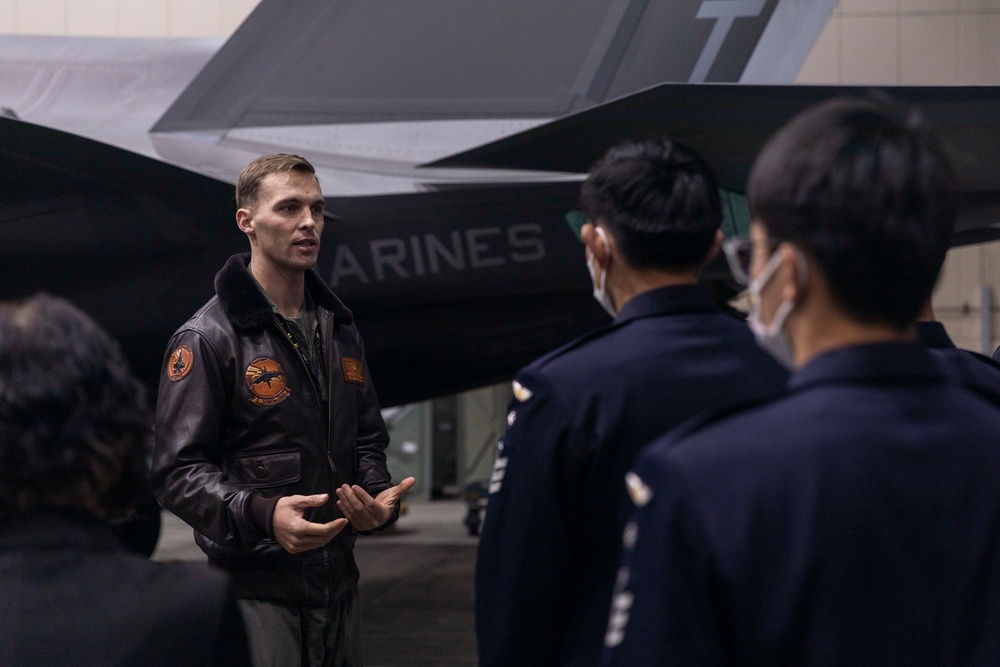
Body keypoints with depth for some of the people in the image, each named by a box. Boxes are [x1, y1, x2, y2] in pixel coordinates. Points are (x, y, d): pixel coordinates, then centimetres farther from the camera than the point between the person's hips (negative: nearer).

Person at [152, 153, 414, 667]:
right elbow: (177, 471, -13)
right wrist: (263, 514, -28)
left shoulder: (339, 330, 15)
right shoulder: (207, 339, -8)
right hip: (256, 590, -7)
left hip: (337, 584, 7)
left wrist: (378, 499, 2)